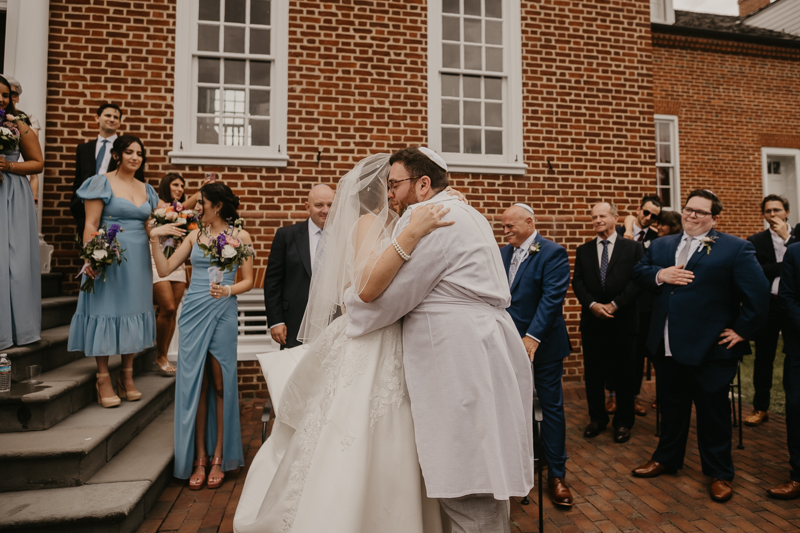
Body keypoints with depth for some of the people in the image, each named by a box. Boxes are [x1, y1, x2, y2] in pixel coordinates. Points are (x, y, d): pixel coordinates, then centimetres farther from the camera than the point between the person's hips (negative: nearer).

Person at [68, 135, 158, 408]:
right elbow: (90, 225, -9)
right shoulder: (102, 183, -2)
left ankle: (127, 377, 19)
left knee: (134, 312, 8)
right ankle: (103, 379, 10)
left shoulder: (147, 190, 14)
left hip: (138, 259, 5)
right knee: (106, 311, -1)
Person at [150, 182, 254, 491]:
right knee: (194, 385, 4)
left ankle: (219, 457, 14)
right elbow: (164, 270, 8)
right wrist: (155, 238, 1)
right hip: (192, 314, 3)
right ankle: (198, 458, 15)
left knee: (221, 385, 2)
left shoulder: (239, 237, 5)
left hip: (223, 315, -3)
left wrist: (229, 289, -16)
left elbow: (248, 281, 2)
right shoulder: (193, 236, 13)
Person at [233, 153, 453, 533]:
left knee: (388, 463, 11)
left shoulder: (396, 225, 18)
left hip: (395, 352, 7)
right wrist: (411, 235, -28)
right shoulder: (370, 222, -4)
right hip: (368, 351, -7)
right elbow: (368, 286, -22)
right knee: (353, 457, -2)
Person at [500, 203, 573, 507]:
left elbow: (552, 297, -19)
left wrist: (532, 338, -26)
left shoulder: (553, 253, -10)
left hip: (543, 345, -5)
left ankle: (556, 474, 21)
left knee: (551, 408, 7)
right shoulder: (503, 253, 7)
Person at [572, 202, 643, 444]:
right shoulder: (583, 250, 10)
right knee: (593, 374, 9)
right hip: (592, 322, 2)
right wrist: (592, 304, -12)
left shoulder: (633, 248, 2)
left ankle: (623, 422, 24)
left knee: (623, 375, 7)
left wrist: (614, 305, -15)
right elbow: (577, 282, 3)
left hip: (623, 321, -2)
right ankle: (597, 418, 26)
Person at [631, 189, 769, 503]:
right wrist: (658, 275, -11)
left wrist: (743, 330, -11)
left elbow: (758, 293, -11)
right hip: (669, 347, 5)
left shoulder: (735, 248, -7)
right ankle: (666, 458, 38)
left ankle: (719, 473, 29)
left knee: (713, 412, 11)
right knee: (671, 407, 19)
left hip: (710, 348, -4)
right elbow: (639, 271, 8)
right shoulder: (661, 246, 10)